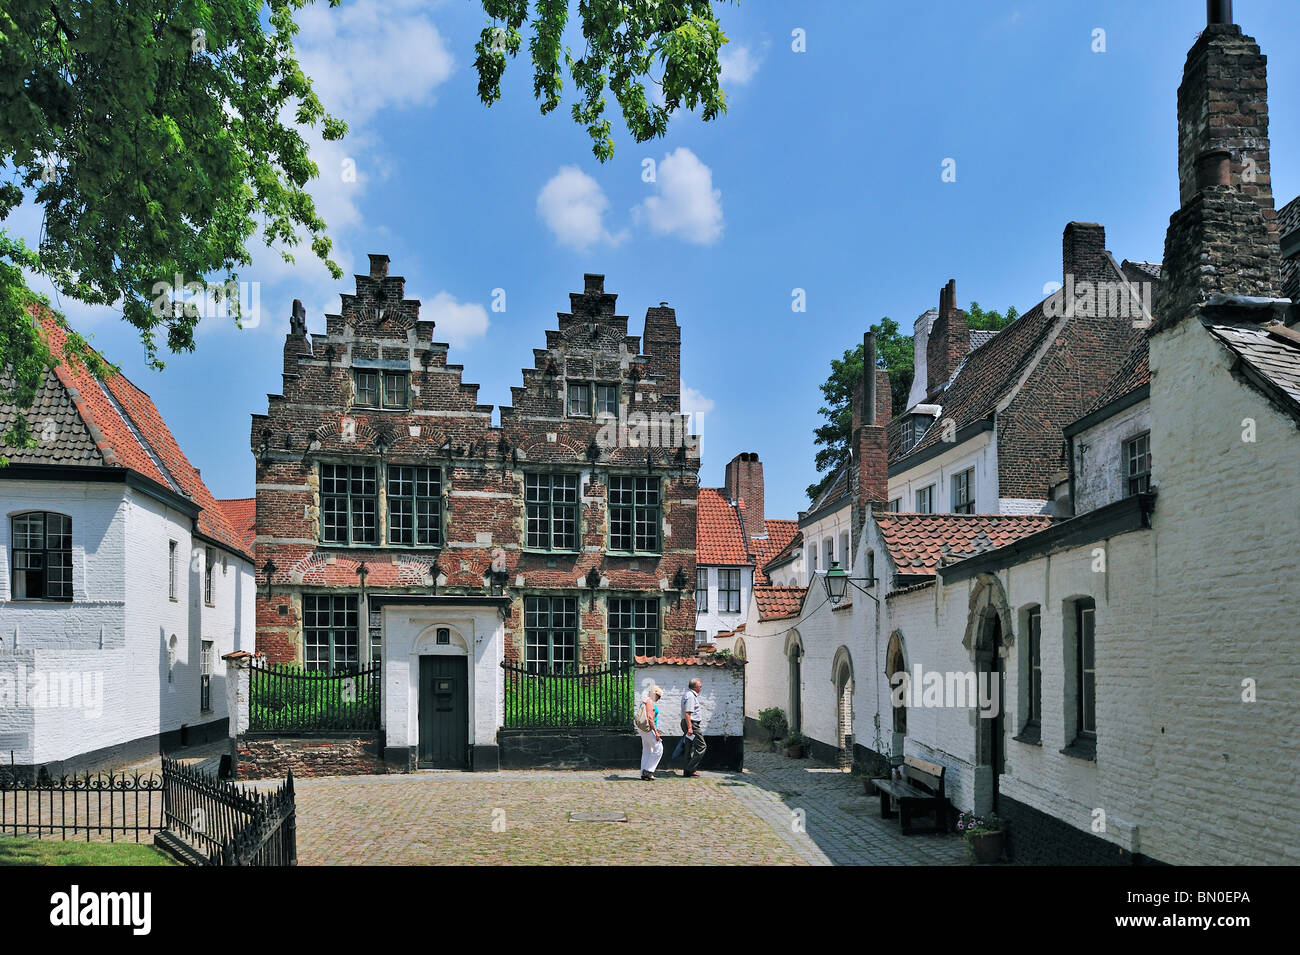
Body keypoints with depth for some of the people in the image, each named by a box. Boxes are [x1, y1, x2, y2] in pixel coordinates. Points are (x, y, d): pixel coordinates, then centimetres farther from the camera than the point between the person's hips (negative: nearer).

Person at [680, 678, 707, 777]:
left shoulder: (687, 694, 17)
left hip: (689, 724, 11)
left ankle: (688, 771, 12)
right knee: (701, 746, -7)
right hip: (692, 724, -11)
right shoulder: (690, 696, -16)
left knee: (690, 747, 11)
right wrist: (689, 727, -25)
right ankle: (691, 769, -8)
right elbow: (687, 713, -23)